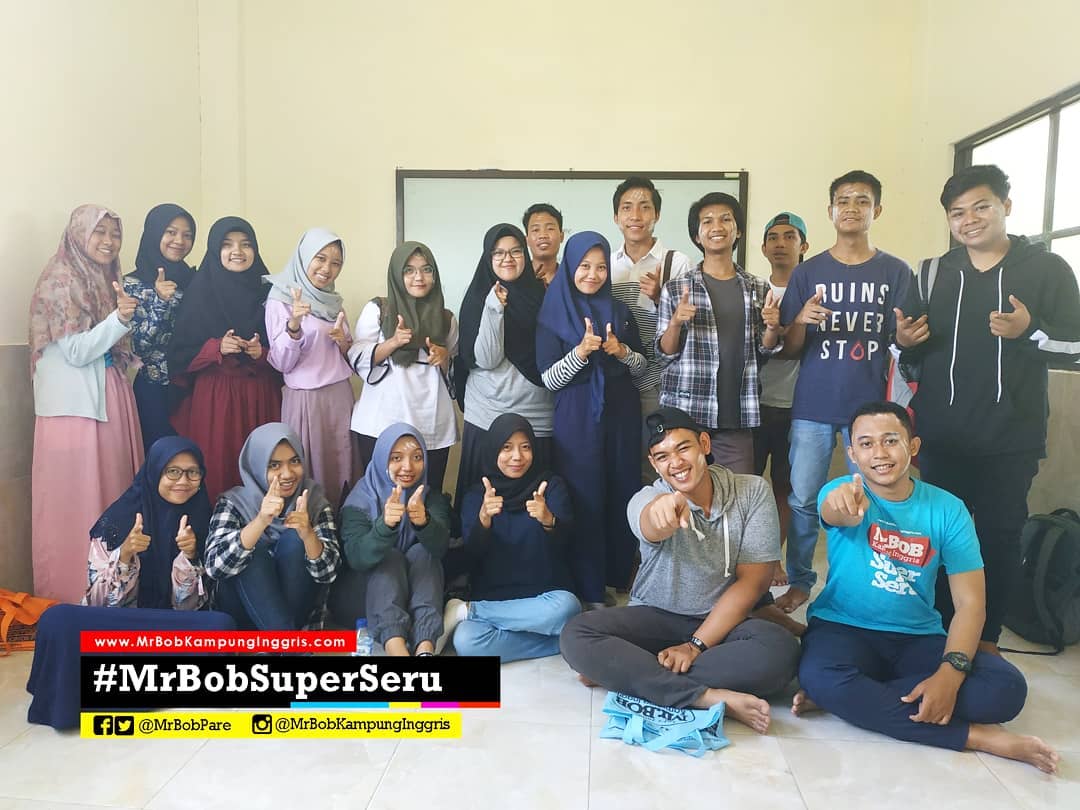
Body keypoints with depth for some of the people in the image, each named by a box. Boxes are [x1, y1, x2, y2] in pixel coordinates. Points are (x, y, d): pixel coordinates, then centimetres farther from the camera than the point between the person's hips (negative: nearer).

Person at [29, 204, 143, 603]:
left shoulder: (105, 282, 15)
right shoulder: (61, 281, -8)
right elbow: (76, 352, -15)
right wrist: (120, 319, -23)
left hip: (108, 400, 8)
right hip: (75, 405, -8)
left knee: (112, 491, 9)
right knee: (77, 499, -3)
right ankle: (74, 593, 8)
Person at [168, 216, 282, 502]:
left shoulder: (267, 293, 7)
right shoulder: (200, 294, 1)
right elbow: (179, 354, 0)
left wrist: (262, 353, -12)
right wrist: (216, 348, -14)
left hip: (260, 397, 2)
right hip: (213, 398, -2)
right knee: (216, 470, -2)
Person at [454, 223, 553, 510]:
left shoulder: (539, 294, 8)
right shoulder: (478, 299, 0)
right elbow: (485, 360, -12)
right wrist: (494, 309, -20)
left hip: (539, 417, 3)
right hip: (489, 417, -2)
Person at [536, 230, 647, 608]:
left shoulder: (620, 311, 9)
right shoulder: (553, 314, -2)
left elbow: (642, 367, 10)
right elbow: (548, 379, -7)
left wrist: (622, 351, -11)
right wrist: (581, 351, -22)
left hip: (621, 415, 4)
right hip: (577, 420, -3)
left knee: (621, 495, 6)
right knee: (584, 500, -1)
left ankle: (618, 579, 21)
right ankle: (590, 592, 9)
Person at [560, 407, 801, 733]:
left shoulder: (753, 492, -9)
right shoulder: (647, 499, -12)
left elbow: (752, 581, -11)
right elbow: (652, 527, -38)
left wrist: (696, 645, -18)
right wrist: (662, 509, -64)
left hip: (722, 621, 0)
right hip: (654, 618, 0)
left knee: (781, 651, -33)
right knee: (576, 637, -26)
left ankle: (622, 673, -24)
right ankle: (709, 698, -30)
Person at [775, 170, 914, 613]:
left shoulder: (896, 272, 5)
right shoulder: (807, 272, 6)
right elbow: (789, 349, 5)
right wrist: (801, 321, -16)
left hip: (871, 406, 0)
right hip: (813, 406, 1)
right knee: (803, 500, 2)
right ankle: (799, 581, 18)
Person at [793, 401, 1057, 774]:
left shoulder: (947, 509, -3)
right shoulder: (840, 491, -8)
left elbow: (970, 603, -7)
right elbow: (835, 512, -35)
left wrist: (950, 673, -23)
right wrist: (842, 503, -62)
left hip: (919, 639, 3)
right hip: (843, 629, -2)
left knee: (1007, 688, -23)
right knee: (819, 676, -35)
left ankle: (849, 697, -18)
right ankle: (976, 736, -20)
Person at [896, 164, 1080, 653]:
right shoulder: (933, 274, 9)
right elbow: (910, 356, 14)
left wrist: (1030, 332, -20)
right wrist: (904, 342, -8)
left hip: (1011, 439, -2)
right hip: (941, 436, 3)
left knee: (1000, 536, 6)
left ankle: (986, 639, 20)